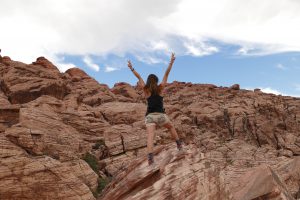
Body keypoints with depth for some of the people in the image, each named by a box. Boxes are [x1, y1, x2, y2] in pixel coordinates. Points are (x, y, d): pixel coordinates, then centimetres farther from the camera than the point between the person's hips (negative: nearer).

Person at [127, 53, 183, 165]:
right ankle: (179, 145, 29)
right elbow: (166, 74, 8)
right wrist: (171, 62, 11)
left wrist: (131, 68, 27)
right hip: (161, 115, 0)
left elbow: (139, 77, 17)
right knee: (171, 127, 27)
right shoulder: (160, 88, 6)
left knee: (150, 136, -13)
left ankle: (150, 157, -29)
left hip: (150, 116, 0)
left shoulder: (146, 89, 7)